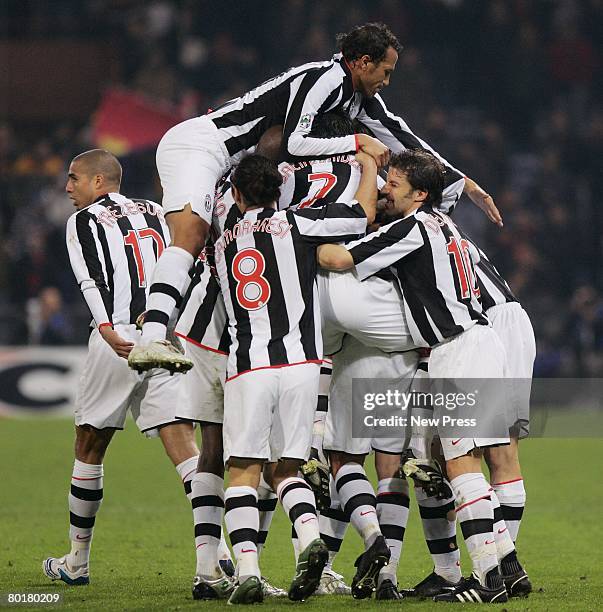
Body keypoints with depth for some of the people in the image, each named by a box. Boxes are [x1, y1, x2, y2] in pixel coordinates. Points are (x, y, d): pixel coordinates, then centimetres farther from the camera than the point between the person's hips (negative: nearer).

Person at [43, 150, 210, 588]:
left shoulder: (84, 221, 3)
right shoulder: (155, 213, 20)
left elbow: (93, 282, -12)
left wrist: (108, 331, -25)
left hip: (119, 341, -4)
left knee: (90, 448, 10)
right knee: (182, 445, -3)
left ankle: (77, 561, 19)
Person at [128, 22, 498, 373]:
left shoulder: (358, 94, 15)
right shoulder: (323, 79, -15)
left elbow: (398, 136, 21)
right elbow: (294, 143, -22)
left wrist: (461, 181, 23)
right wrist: (358, 142, -14)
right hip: (197, 142, -11)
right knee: (190, 235, -27)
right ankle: (151, 341, -44)